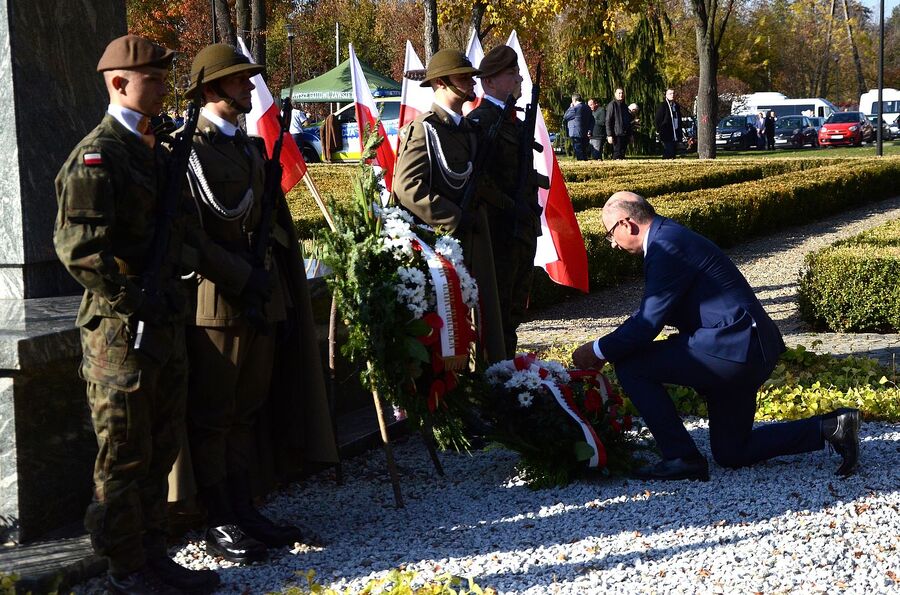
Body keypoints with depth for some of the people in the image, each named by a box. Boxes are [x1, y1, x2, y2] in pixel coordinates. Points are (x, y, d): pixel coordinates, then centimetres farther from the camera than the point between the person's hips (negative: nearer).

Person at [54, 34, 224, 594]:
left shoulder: (153, 151, 14)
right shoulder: (97, 155, -14)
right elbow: (77, 246, -22)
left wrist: (171, 293, 12)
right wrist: (132, 302, -19)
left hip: (165, 324, 9)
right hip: (121, 331, -9)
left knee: (160, 449, 16)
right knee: (124, 455, 2)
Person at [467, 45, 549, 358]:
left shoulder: (512, 120, 17)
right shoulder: (480, 120, -14)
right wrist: (509, 205, -22)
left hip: (524, 229, 10)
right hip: (500, 230, -10)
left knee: (515, 308, 16)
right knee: (497, 307, -3)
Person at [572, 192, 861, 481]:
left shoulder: (666, 247, -16)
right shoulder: (671, 238, 16)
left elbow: (649, 322, -19)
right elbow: (652, 313, 23)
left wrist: (599, 350, -7)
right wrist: (609, 346, 18)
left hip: (732, 347, -11)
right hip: (748, 349, 11)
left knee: (631, 366, -8)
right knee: (731, 453, 18)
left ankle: (682, 458, -5)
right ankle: (831, 427, 13)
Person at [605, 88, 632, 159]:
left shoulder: (624, 106, 18)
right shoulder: (612, 105, -4)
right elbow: (608, 121, -10)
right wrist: (609, 135, -16)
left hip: (625, 134, 7)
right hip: (617, 134, -7)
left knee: (623, 154, 8)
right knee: (617, 154, -8)